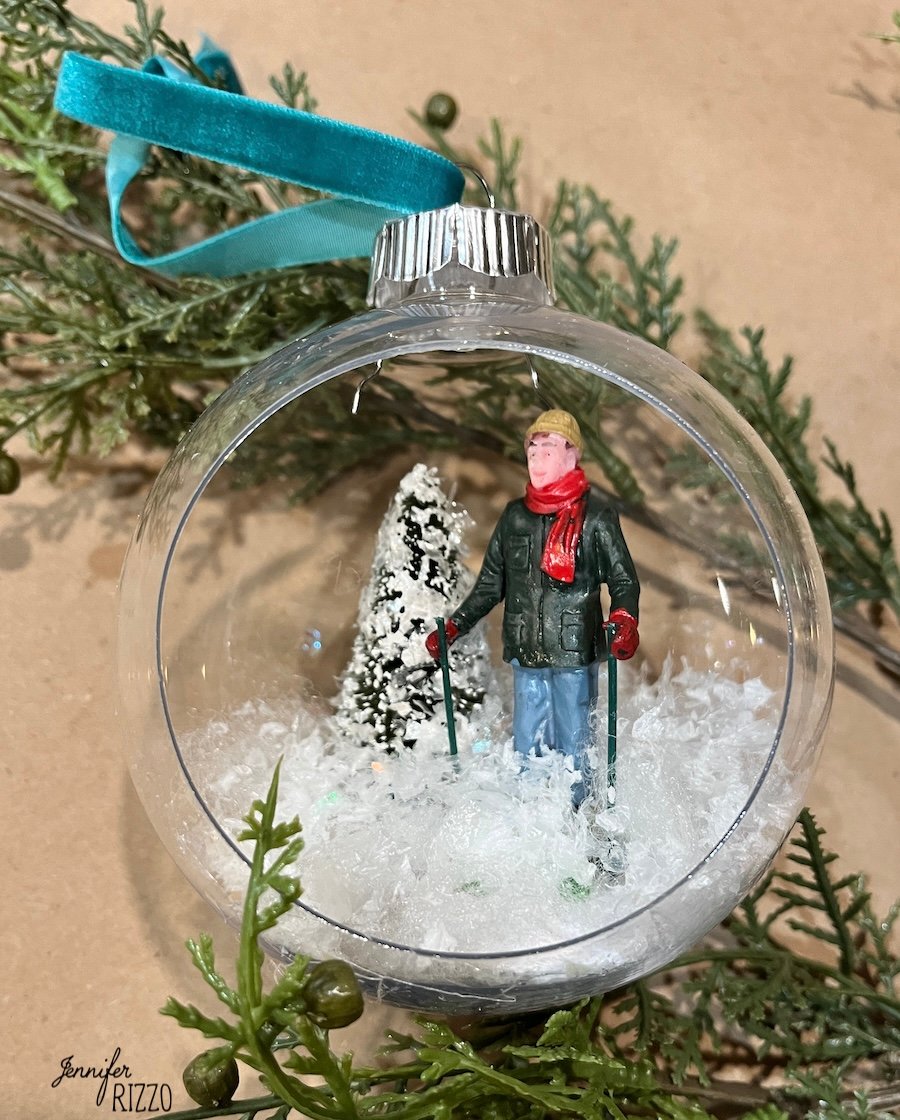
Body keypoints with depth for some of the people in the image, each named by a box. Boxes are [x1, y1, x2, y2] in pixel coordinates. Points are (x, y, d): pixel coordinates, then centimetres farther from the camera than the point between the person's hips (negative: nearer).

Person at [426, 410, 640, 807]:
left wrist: (624, 619, -23)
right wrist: (453, 626, 12)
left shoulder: (595, 516, -2)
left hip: (574, 654, -4)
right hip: (526, 655, 4)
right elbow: (491, 584, 18)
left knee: (572, 748, 3)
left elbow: (624, 580, -3)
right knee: (526, 750, 8)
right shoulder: (514, 516, 12)